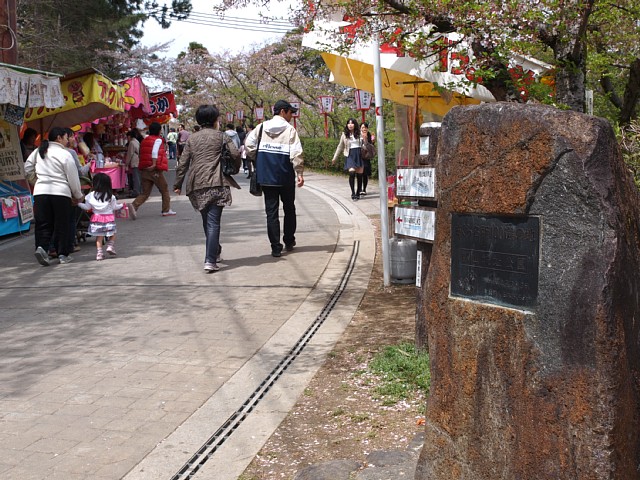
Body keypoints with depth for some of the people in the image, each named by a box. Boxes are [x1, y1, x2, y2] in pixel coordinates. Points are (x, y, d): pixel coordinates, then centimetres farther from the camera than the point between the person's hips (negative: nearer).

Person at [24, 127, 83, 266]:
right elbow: (73, 178, -1)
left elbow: (27, 167, 18)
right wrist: (78, 195, 11)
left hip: (40, 191, 4)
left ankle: (41, 247, -15)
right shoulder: (65, 154, -4)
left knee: (43, 223, 7)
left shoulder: (38, 152, 10)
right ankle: (63, 254, 10)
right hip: (61, 192, -4)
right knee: (62, 224, 6)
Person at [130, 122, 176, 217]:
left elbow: (142, 154, 18)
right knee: (165, 190, 11)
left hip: (144, 170, 6)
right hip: (155, 170, -6)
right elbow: (154, 151, -20)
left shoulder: (144, 140, 17)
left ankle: (134, 205, -16)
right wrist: (154, 164, -23)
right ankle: (166, 210, 15)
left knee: (145, 192, 8)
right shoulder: (158, 140, -6)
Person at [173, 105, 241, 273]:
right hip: (217, 184, -4)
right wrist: (234, 169, 10)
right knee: (213, 222, -7)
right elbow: (235, 154, -9)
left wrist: (178, 184, 14)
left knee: (207, 221, 18)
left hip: (197, 185, 4)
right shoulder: (221, 136, 2)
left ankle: (214, 253, 32)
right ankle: (210, 260, -15)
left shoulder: (191, 139, 12)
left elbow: (183, 163, 9)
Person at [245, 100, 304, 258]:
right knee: (289, 209, 17)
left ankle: (276, 247, 0)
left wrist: (256, 160, 13)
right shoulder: (289, 129, -7)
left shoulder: (262, 127, 4)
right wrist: (299, 172, -10)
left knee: (271, 211, 4)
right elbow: (296, 153, -14)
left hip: (266, 176, 2)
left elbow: (248, 144, -1)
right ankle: (289, 242, 26)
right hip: (285, 176, -2)